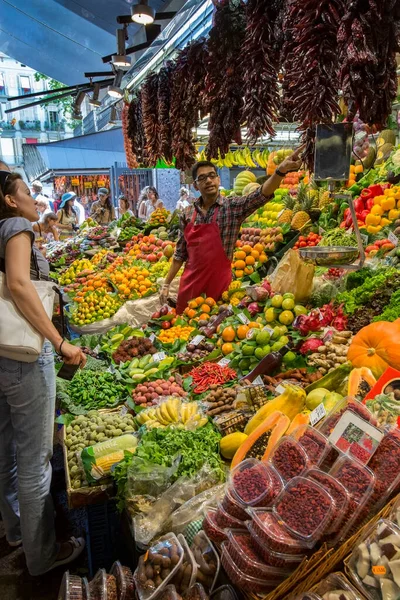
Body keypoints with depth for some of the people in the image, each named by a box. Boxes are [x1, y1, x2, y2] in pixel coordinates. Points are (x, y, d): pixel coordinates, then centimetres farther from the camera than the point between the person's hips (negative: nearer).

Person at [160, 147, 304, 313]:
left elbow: (261, 195, -24)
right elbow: (180, 253, 8)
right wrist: (166, 284, 7)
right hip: (189, 284, 3)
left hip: (218, 283, -2)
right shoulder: (188, 214, 2)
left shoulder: (233, 207, -6)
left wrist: (281, 171, -41)